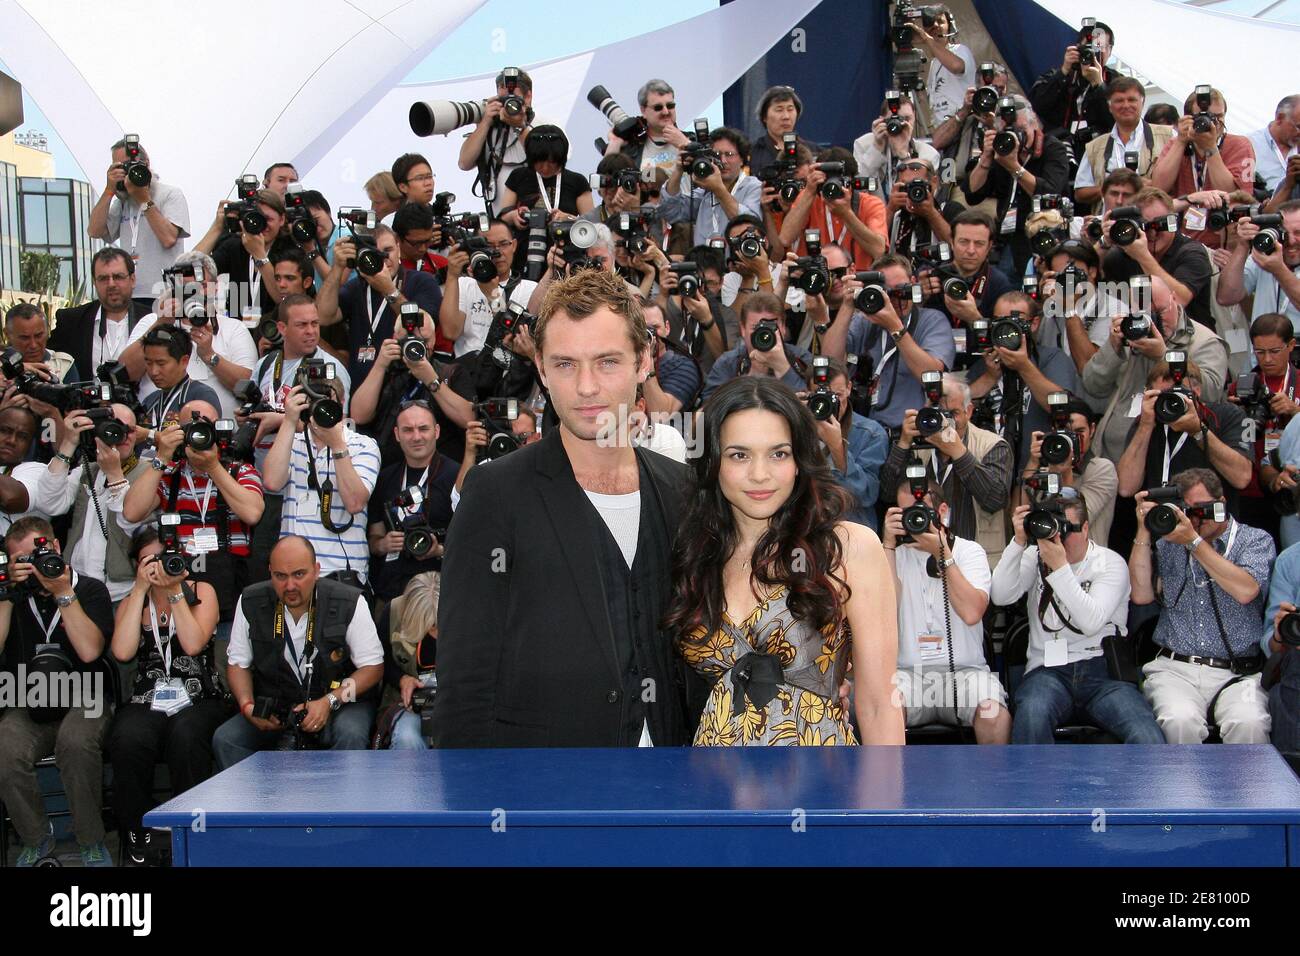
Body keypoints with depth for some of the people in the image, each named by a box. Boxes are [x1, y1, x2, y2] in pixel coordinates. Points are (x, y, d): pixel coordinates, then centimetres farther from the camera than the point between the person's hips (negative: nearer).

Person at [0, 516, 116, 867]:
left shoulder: (90, 590, 3)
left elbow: (89, 651, -14)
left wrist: (63, 592, -13)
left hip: (83, 702, -2)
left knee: (76, 742, -36)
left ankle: (91, 843, -18)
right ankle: (36, 839, -5)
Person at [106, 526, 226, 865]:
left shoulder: (201, 592, 10)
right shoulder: (132, 602, 16)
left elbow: (194, 644, -8)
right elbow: (122, 652, -5)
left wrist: (174, 589, -6)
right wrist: (141, 589, -3)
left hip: (200, 701, -1)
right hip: (146, 705, 1)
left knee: (185, 735, -37)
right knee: (127, 739, -34)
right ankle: (138, 839, -18)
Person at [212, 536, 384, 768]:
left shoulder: (349, 603, -10)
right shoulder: (250, 603, -2)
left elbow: (373, 667, -6)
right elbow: (238, 664, 9)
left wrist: (329, 702, -19)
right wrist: (247, 706, -11)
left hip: (339, 702, -2)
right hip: (274, 707, 3)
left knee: (350, 735, -35)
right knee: (224, 739, -23)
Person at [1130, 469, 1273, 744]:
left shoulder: (1255, 540, 10)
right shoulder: (1168, 544, 19)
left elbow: (1245, 591, -9)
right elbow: (1142, 595, 6)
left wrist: (1194, 541, -8)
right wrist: (1143, 532, 2)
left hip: (1237, 674, -1)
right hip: (1174, 669, 1)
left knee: (1248, 724, -33)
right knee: (1180, 721, -31)